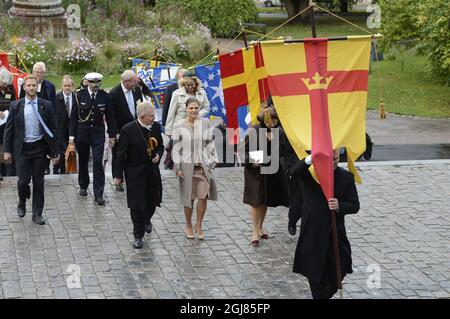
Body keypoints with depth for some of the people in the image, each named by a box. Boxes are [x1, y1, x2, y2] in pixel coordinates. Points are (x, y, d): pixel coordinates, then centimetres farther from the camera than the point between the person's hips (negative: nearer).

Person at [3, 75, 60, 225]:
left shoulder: (46, 105, 1)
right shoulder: (16, 106, 2)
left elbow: (53, 129, 3)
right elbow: (9, 129, 4)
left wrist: (55, 152, 0)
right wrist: (7, 150, -1)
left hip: (39, 148, 1)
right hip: (22, 148, 0)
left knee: (38, 182, 4)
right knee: (23, 180, -4)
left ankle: (37, 213, 16)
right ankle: (22, 203, 26)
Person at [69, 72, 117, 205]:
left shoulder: (105, 97, -3)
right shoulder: (80, 95, -4)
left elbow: (110, 117, 4)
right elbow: (74, 116, -1)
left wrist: (112, 135, 3)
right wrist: (72, 134, -5)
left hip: (98, 133, -1)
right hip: (82, 133, 1)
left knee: (98, 163, -9)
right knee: (83, 161, 13)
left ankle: (98, 195, -7)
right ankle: (83, 187, 34)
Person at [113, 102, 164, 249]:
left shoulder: (156, 127, -3)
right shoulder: (128, 130, -17)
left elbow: (160, 146, 13)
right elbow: (121, 154, -10)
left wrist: (158, 155, -10)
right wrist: (118, 175, -7)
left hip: (152, 170, 5)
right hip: (135, 172, -5)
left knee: (152, 199, 17)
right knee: (136, 205, 1)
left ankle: (146, 219, 50)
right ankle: (138, 236, 15)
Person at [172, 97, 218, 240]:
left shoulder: (206, 123, 1)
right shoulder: (179, 126, -5)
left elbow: (210, 143, 9)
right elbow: (176, 148, -3)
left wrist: (213, 160, 5)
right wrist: (177, 168, -5)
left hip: (203, 165, 2)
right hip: (187, 165, -1)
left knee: (203, 196, -5)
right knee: (189, 197, 7)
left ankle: (198, 226, 13)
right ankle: (188, 226, 26)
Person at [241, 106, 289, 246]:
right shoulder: (254, 131, -13)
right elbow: (243, 150, -9)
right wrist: (251, 161, -23)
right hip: (255, 172, -4)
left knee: (265, 201, 14)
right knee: (256, 201, -1)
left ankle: (260, 227, 31)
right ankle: (255, 232, 7)